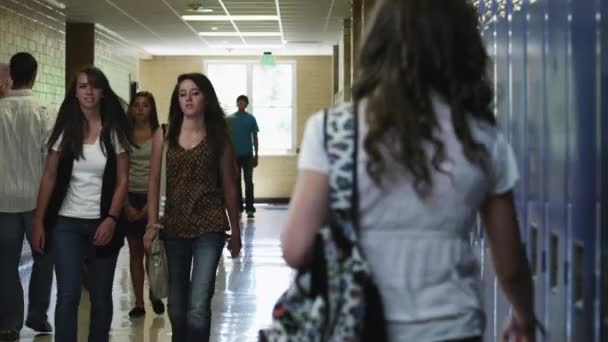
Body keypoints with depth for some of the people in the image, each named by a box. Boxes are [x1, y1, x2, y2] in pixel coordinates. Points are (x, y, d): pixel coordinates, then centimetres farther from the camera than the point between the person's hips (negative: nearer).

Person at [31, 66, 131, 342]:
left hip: (102, 223, 0)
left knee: (101, 296, 9)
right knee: (68, 295, -7)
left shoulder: (114, 131, -1)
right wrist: (39, 221, -1)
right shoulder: (64, 130, 2)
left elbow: (122, 180, -2)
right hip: (66, 224, 0)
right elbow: (49, 178, 3)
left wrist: (112, 219, -13)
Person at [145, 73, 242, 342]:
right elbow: (154, 182, 3)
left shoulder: (218, 137, 1)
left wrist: (236, 231, 8)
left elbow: (228, 186, 5)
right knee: (177, 307, 14)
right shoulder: (163, 135, 4)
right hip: (174, 227, 3)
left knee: (198, 308, -13)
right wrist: (152, 224, -6)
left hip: (209, 227, -2)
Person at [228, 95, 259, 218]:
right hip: (234, 155, 1)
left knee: (248, 182, -2)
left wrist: (256, 155, 0)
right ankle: (238, 208, 13)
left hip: (248, 155, -1)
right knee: (236, 182, 6)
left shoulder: (251, 119, 2)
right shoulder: (230, 119, 2)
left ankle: (250, 209, -1)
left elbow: (255, 137, 5)